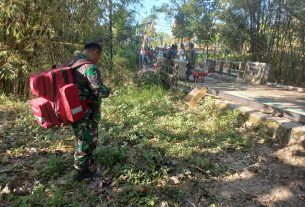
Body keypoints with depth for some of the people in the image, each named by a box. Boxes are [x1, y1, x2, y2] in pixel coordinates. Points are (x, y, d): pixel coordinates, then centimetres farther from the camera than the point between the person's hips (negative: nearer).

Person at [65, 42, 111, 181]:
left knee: (81, 138, 26)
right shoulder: (90, 67, -22)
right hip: (86, 113, -9)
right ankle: (82, 171, 20)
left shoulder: (71, 63, 7)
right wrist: (108, 90, -4)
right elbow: (100, 91, -25)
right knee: (87, 140, 7)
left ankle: (85, 160, 46)